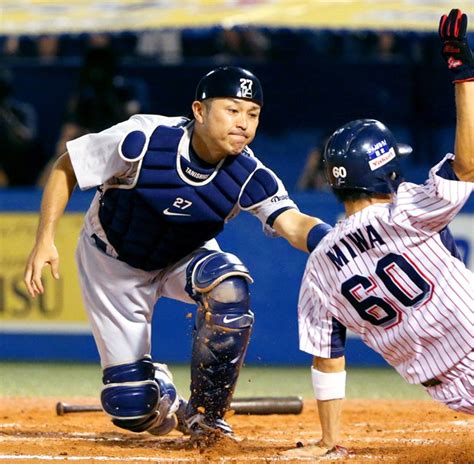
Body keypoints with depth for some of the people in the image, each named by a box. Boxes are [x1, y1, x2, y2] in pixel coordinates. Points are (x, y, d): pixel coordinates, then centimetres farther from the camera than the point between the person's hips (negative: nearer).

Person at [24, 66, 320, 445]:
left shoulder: (249, 176, -26)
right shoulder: (143, 140, -31)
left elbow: (292, 224, -42)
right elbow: (66, 168, -17)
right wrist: (45, 239, -24)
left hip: (184, 258, 2)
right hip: (115, 264, -1)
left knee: (228, 284, -35)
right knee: (131, 408, -7)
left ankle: (205, 414, -16)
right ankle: (160, 392, 33)